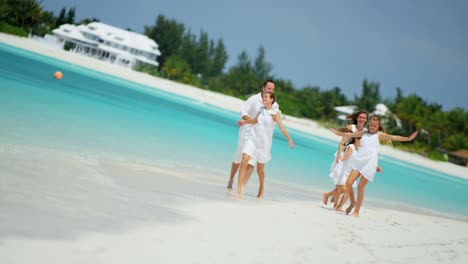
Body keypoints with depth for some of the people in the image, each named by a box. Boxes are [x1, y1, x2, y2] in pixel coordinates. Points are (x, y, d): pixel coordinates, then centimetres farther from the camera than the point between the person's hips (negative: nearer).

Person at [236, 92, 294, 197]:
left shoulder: (275, 113, -10)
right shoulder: (262, 109, 7)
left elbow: (282, 128, -19)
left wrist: (289, 139, -32)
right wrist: (244, 122, 35)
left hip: (264, 142, -4)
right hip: (253, 137, 4)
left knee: (260, 169, 7)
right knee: (244, 161, -15)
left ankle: (261, 188, 35)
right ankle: (239, 189, -14)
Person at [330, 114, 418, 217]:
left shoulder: (379, 134, 5)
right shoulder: (364, 133, 16)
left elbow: (393, 137, -6)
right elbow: (350, 134, 29)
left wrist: (408, 138, -18)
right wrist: (338, 133, 39)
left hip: (370, 163, -4)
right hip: (359, 161, 4)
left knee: (360, 187, -4)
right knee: (348, 183, -7)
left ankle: (356, 211, 7)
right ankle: (353, 202, 19)